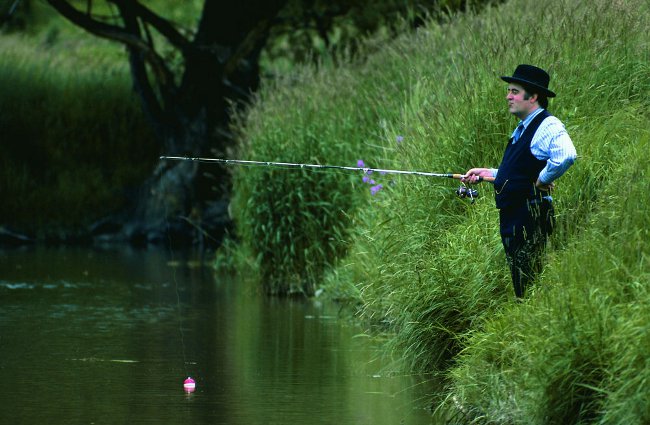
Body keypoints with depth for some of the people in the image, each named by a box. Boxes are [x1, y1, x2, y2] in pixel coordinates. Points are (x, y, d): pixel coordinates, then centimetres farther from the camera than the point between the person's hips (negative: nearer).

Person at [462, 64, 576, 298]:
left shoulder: (549, 126, -13)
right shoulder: (521, 129, 18)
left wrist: (542, 180, -20)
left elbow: (566, 156, -33)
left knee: (530, 286, -8)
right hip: (512, 218, 10)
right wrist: (487, 173, 19)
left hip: (531, 218, -10)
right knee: (519, 285, 13)